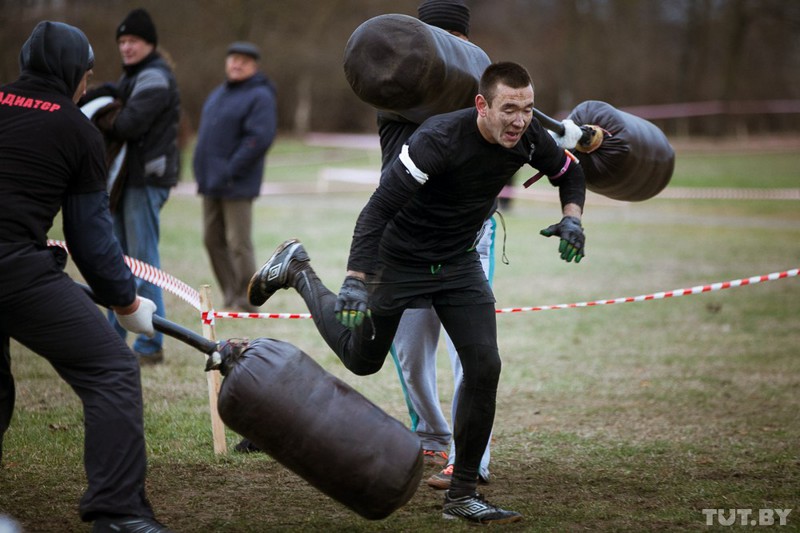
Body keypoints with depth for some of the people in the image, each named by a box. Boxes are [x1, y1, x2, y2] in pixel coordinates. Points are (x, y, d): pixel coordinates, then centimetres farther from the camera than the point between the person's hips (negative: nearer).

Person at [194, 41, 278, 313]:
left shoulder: (260, 97, -10)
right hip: (211, 183, 9)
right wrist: (202, 171, 10)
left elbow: (259, 139, -20)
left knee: (239, 243, -6)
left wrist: (229, 172, -20)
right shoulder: (219, 94, 17)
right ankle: (231, 297, 19)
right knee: (213, 240, 10)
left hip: (237, 185, -9)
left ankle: (245, 303, 1)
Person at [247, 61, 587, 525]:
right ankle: (297, 270, 38)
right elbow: (378, 209, -34)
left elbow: (571, 174, 8)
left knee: (484, 366, -9)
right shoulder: (440, 139, -33)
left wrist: (572, 217, -13)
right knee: (362, 360, 14)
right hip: (400, 258, -4)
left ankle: (462, 496, 2)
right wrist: (356, 281, -41)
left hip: (460, 264, 5)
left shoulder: (529, 138, -14)